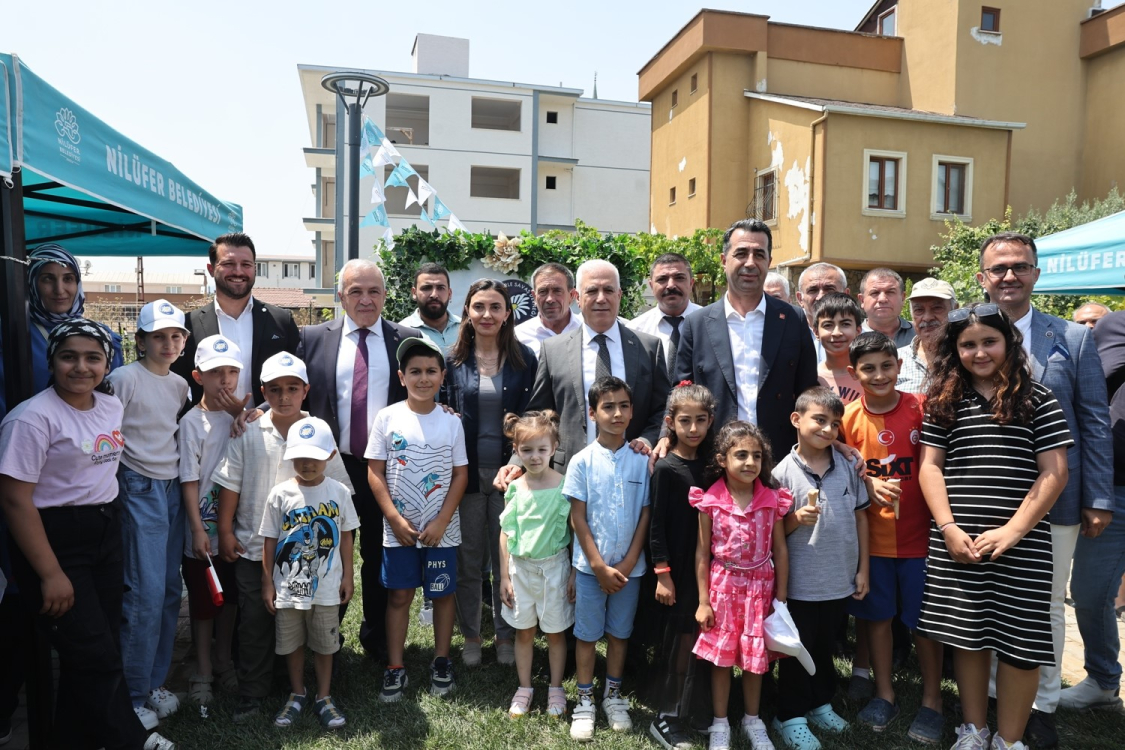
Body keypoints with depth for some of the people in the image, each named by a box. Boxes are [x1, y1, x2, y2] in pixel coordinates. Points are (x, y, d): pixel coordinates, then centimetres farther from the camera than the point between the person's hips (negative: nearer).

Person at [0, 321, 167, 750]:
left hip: (106, 533, 7)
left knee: (95, 651, 14)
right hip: (55, 539, -7)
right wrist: (50, 574, -17)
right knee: (98, 655, 0)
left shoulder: (111, 406, 5)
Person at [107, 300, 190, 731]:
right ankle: (132, 695, 9)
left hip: (173, 489, 6)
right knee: (146, 593, -6)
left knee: (170, 590, 9)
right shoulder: (125, 378, -9)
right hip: (139, 490, -6)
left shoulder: (180, 385, 10)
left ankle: (155, 682, 23)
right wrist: (116, 489, -8)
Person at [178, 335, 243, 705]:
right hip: (204, 530, -4)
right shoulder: (192, 422, -11)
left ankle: (224, 664, 34)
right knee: (203, 602, 10)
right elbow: (189, 480, -10)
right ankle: (203, 672, 26)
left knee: (230, 597, 17)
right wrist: (198, 530, -14)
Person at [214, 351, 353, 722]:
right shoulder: (248, 433, -1)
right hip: (253, 547, 1)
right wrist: (226, 531, 1)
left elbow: (337, 489, 1)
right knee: (254, 621, 10)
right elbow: (230, 485, 3)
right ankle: (252, 694, 25)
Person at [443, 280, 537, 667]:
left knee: (507, 558, 9)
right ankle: (470, 635, 28)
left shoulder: (525, 359, 0)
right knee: (467, 559, 10)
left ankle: (506, 635, 27)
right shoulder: (454, 360, 2)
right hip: (466, 472, 1)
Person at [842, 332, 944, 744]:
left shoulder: (921, 407, -9)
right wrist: (870, 484, -14)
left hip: (919, 535, -2)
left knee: (924, 620, 9)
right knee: (877, 615, 14)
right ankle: (884, 694, 31)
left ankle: (931, 702, 27)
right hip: (872, 537, 2)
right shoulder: (849, 417, -3)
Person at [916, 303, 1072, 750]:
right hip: (957, 541, 2)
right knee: (967, 634, 9)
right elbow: (930, 466, 5)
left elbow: (1054, 472, -3)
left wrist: (1013, 530, -12)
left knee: (1019, 642, 4)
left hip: (1022, 543, -1)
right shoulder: (944, 401, 8)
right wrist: (948, 528, -7)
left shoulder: (1037, 399, 2)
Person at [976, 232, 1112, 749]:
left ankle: (1043, 706, 29)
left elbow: (1095, 423, 1)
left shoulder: (1074, 339, 0)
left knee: (1047, 606, 12)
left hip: (1054, 499, 0)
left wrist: (1098, 500, -1)